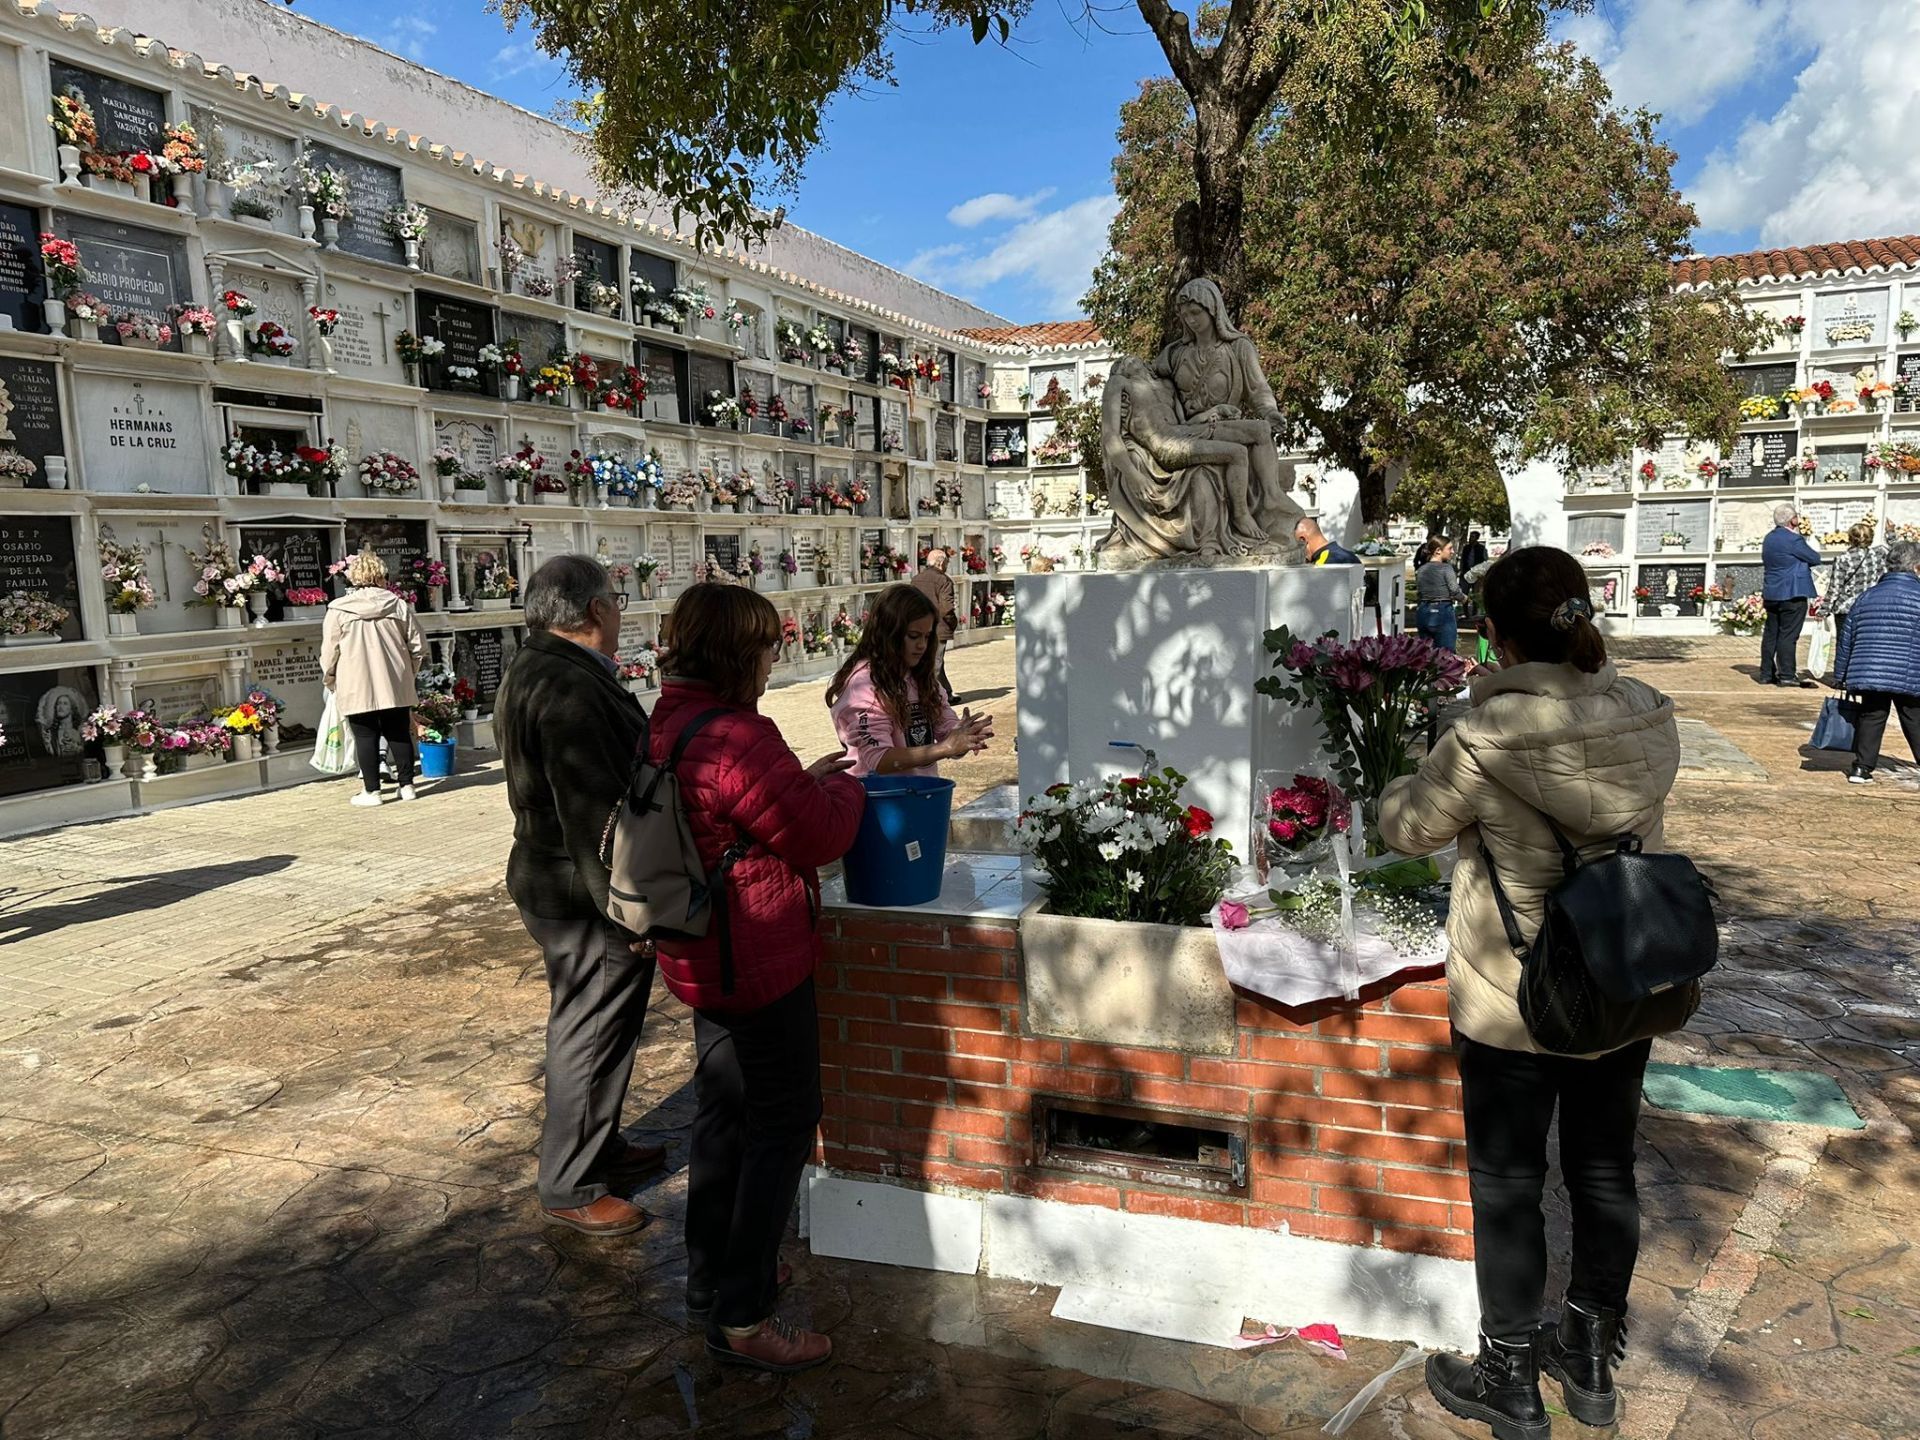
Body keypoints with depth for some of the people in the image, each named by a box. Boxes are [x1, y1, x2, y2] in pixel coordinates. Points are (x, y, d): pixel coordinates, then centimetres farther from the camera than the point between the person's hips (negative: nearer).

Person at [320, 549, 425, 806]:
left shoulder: (338, 610, -4)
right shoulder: (398, 605, 1)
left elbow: (329, 653, -2)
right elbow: (417, 647, 4)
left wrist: (329, 680, 14)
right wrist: (407, 671, 20)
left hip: (357, 689, -2)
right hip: (395, 686, 2)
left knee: (366, 737, 4)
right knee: (399, 734, 10)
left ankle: (371, 790, 6)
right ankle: (406, 785, 13)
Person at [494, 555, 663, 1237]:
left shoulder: (534, 671, 10)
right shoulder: (571, 688, -26)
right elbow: (596, 817, -28)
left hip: (554, 885, 11)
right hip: (585, 901, -11)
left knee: (590, 1030, 23)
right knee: (589, 1039, 4)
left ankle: (601, 1147, 40)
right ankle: (570, 1187, 19)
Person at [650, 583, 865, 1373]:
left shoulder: (668, 724, 5)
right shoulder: (737, 738, -27)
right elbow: (822, 834, -19)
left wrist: (808, 778, 8)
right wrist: (843, 784, 0)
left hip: (702, 957, 10)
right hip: (758, 962, -10)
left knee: (723, 1114, 22)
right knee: (784, 1127, 4)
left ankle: (711, 1275, 38)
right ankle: (741, 1317, 14)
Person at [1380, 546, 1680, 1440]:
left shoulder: (1481, 744, -24)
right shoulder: (1651, 722, -9)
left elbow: (1408, 829, -8)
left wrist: (1407, 786, 14)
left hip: (1511, 1005, -5)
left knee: (1506, 1186, 12)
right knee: (1603, 1171, 20)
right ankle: (1591, 1364, 41)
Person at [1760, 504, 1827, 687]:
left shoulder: (1769, 538, 11)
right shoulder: (1793, 539, -15)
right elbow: (1815, 558, -8)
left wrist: (1797, 562, 8)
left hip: (1771, 593, 8)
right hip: (1792, 594, -8)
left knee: (1770, 634, 10)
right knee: (1788, 635, -6)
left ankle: (1767, 674, 13)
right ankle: (1787, 675, -5)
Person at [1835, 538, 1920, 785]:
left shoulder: (1865, 598, 9)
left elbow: (1846, 641, 12)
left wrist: (1842, 676, 19)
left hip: (1869, 674, 3)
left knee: (1870, 718, 11)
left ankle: (1861, 767, 9)